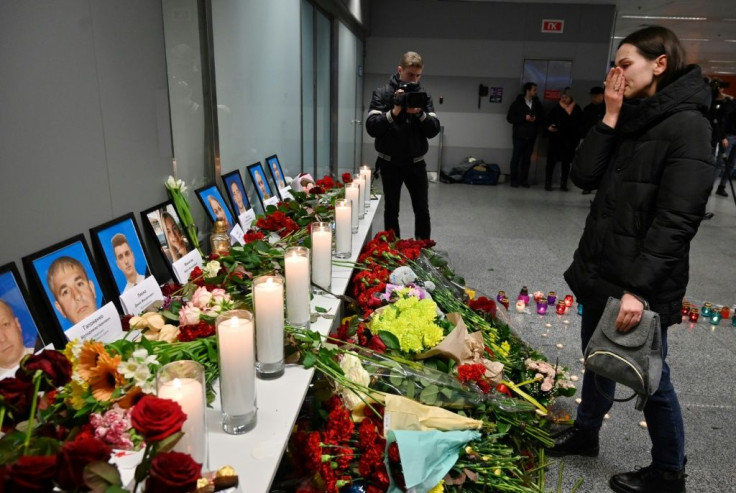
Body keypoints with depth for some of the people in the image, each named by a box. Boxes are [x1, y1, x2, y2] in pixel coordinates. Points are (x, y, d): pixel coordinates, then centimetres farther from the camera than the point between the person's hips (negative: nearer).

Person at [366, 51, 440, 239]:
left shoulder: (424, 95, 2)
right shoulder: (382, 93, -5)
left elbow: (434, 130, -5)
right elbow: (371, 128, -14)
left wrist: (420, 113, -21)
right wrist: (394, 112, -26)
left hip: (416, 163, 2)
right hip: (390, 163, -2)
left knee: (422, 211, 5)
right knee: (391, 211, 8)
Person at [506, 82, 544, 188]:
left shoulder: (537, 103, 8)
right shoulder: (517, 103, -2)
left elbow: (542, 117, 15)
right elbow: (509, 118, -6)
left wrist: (536, 119, -8)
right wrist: (524, 118, -15)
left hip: (531, 136, 3)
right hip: (519, 135, -3)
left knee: (527, 159, 4)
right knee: (516, 158, -1)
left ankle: (524, 180, 11)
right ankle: (514, 180, 6)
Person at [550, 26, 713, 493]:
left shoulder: (687, 125, -16)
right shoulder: (633, 120, 9)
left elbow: (676, 221, -22)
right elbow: (584, 176, -1)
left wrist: (638, 289, -25)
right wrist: (611, 117, -7)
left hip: (639, 283, -8)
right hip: (600, 271, 8)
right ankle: (585, 432, 44)